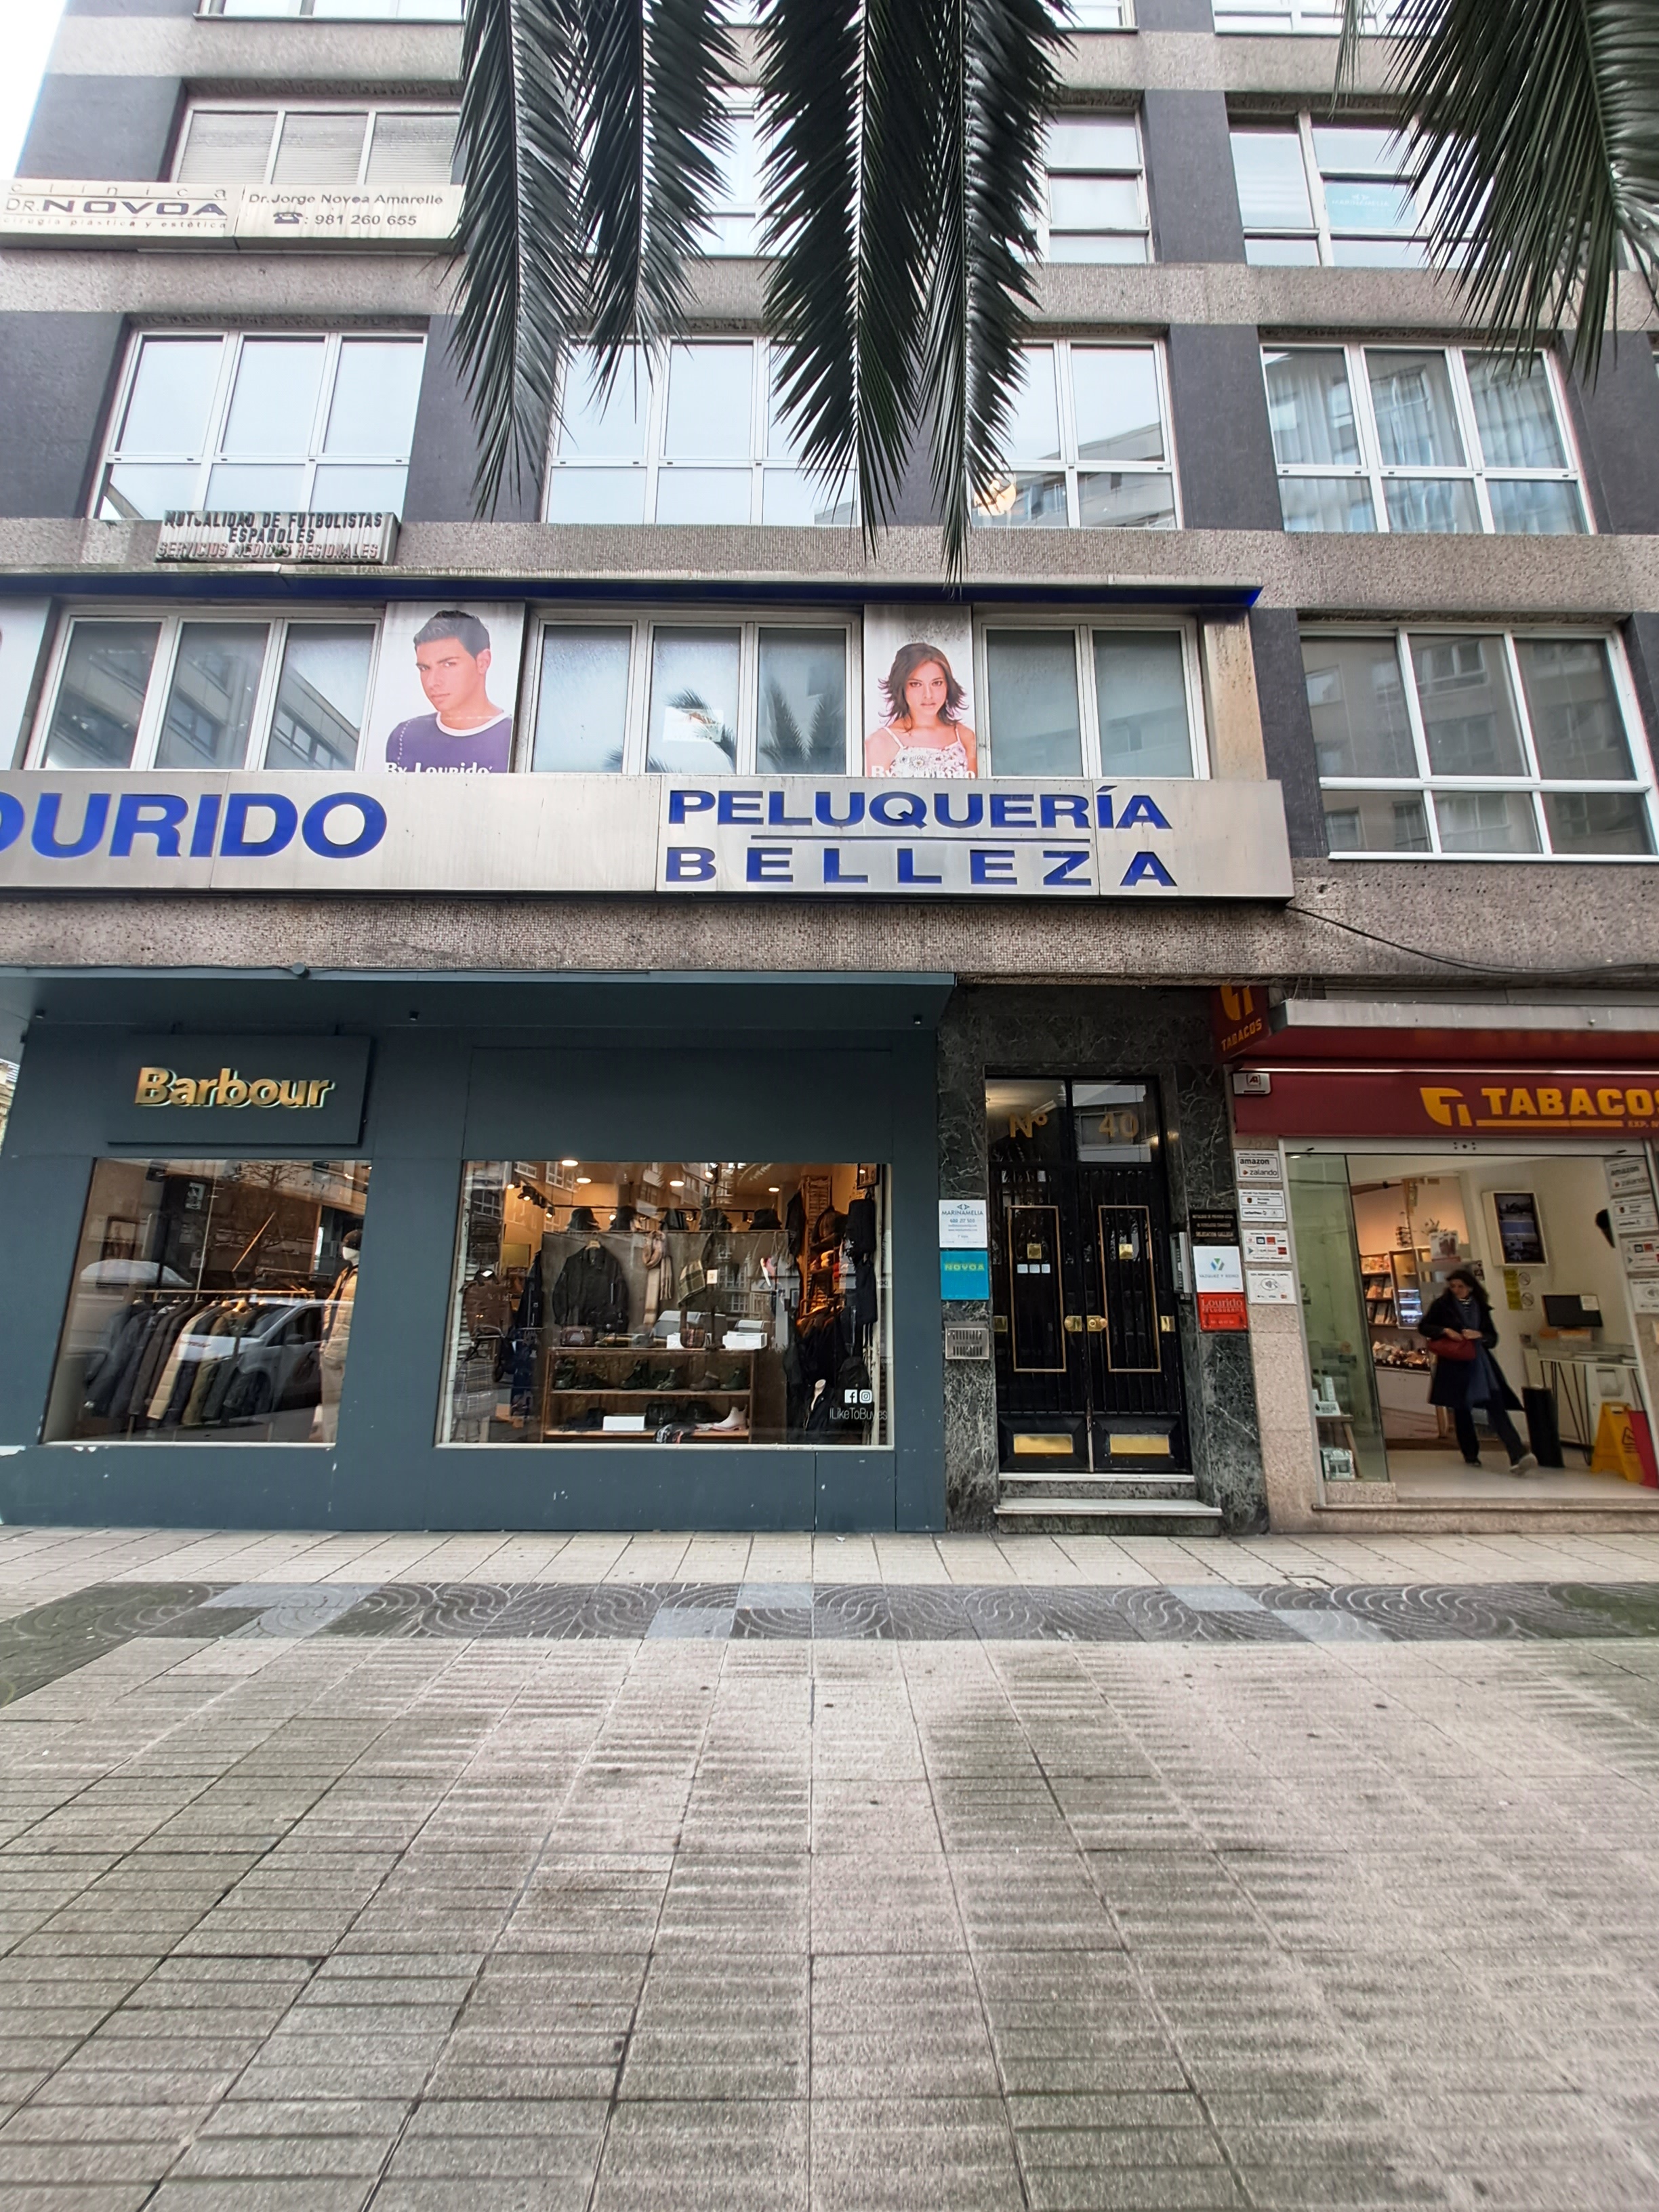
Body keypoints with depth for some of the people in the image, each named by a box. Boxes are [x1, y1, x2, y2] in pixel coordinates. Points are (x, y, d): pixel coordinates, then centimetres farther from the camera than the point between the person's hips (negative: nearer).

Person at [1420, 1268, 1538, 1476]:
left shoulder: (1481, 1307, 8)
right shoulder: (1443, 1304, 1)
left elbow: (1493, 1338, 10)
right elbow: (1423, 1326, 3)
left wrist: (1479, 1335, -11)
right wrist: (1445, 1330, -13)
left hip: (1480, 1363, 1)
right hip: (1455, 1364, -1)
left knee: (1497, 1407, -12)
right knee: (1461, 1409, 6)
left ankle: (1518, 1456, -19)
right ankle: (1471, 1455, 21)